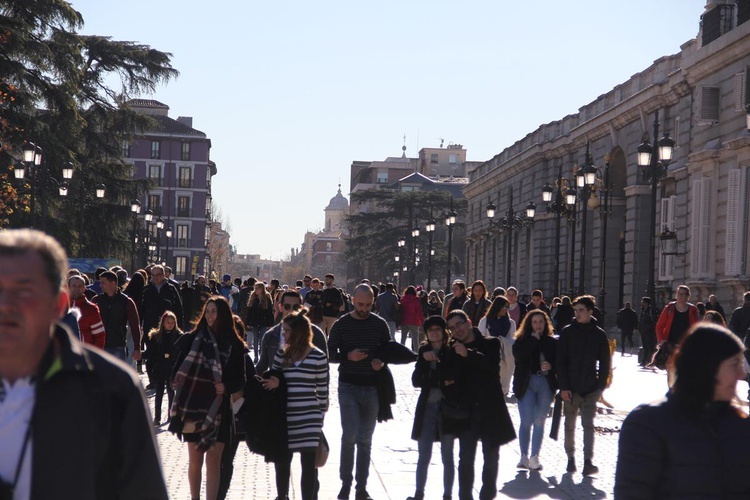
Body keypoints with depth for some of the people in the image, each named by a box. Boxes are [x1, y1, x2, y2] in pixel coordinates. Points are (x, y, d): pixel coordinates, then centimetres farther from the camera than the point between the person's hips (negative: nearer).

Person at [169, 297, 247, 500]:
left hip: (219, 409, -1)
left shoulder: (235, 345, 2)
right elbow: (179, 368, 5)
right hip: (194, 408, 1)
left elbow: (240, 379, 5)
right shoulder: (193, 339, 3)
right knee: (195, 460, 8)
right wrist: (176, 382, -13)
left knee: (213, 462, -1)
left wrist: (227, 387, -12)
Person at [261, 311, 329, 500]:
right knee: (281, 461, 12)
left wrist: (321, 417, 2)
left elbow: (322, 390, 1)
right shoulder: (281, 355, 8)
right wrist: (273, 384, -9)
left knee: (308, 464, 0)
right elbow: (273, 382, 14)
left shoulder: (318, 357, -4)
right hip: (284, 417, 4)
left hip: (309, 419, -4)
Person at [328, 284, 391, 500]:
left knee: (365, 439, 7)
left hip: (372, 387, 2)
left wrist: (382, 361, -10)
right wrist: (348, 356, -18)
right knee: (350, 436, -10)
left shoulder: (380, 324, 3)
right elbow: (330, 352, 0)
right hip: (348, 387, -2)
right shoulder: (341, 324, -2)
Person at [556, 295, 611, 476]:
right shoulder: (567, 332, 1)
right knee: (570, 425, 8)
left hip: (591, 389, -1)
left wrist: (601, 385, -1)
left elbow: (605, 362, 8)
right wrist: (564, 387, -8)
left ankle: (588, 462, -12)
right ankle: (571, 458, 20)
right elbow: (560, 361, -1)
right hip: (571, 388, 1)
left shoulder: (599, 335, 3)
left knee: (588, 424, -7)